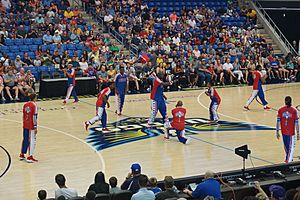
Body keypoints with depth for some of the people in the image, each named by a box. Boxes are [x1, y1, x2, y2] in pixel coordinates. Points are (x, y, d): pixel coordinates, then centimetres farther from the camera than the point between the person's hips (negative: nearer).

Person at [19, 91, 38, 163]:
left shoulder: (25, 105, 6)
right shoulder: (34, 105, -13)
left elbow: (23, 115, 11)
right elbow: (34, 117, -16)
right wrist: (35, 127, -13)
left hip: (25, 125, 7)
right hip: (31, 126, -7)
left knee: (25, 139, 18)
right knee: (32, 140, 0)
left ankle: (22, 155, 27)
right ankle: (30, 157, -1)